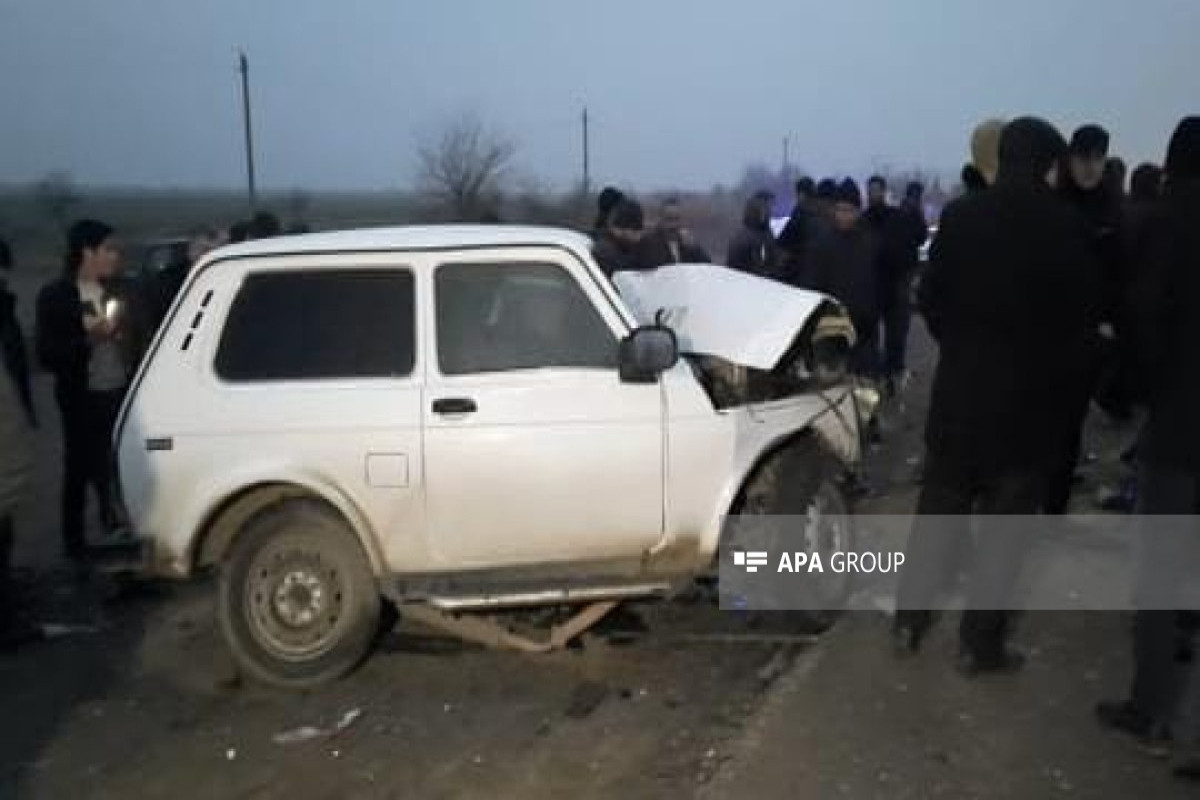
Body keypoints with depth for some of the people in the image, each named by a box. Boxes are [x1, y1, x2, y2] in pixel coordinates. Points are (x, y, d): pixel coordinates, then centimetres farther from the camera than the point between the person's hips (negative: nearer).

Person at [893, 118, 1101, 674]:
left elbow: (931, 299, 2)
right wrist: (1061, 382, 9)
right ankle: (980, 644, 14)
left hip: (961, 386, 3)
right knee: (1004, 523, 7)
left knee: (938, 509, 15)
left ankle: (909, 621, 22)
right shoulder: (1066, 227, -11)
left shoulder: (959, 217, -3)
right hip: (1031, 394, -3)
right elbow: (1083, 317, -6)